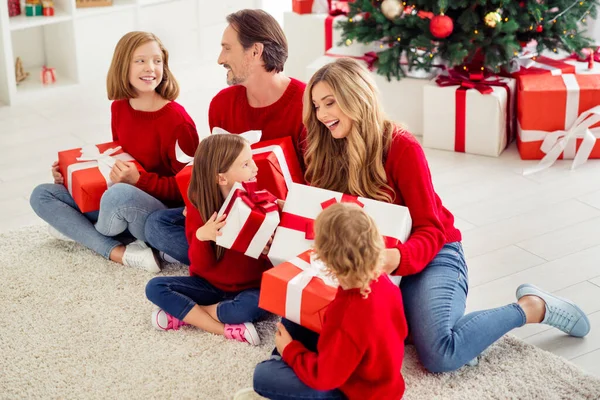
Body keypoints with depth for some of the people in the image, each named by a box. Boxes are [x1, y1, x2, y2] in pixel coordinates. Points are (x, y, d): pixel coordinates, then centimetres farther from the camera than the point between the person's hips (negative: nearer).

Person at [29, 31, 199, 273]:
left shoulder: (176, 118, -16)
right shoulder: (119, 108, 4)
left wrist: (138, 180, -26)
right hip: (122, 206, 8)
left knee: (120, 194, -39)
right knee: (41, 195, 2)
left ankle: (78, 228, 0)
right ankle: (117, 252, -17)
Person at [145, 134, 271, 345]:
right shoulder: (198, 207, -6)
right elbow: (202, 265, -9)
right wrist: (201, 237, -29)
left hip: (249, 288, -2)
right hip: (209, 285, 3)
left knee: (258, 303, -36)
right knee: (155, 287, -16)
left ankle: (184, 314, -16)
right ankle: (230, 329, -22)